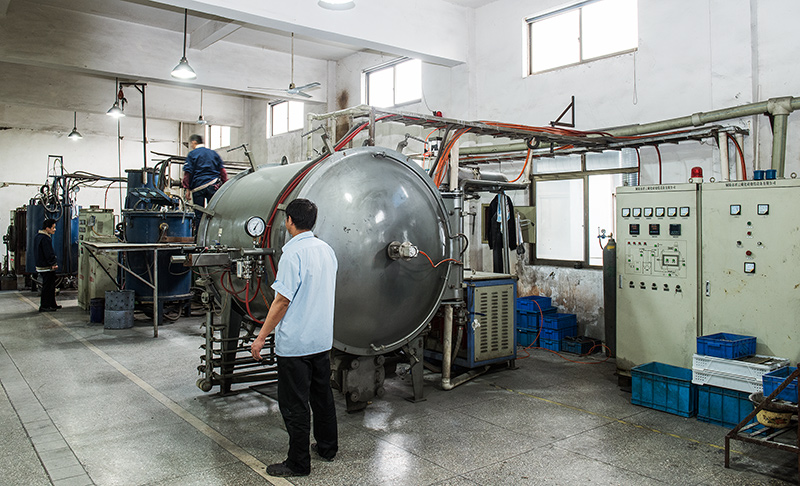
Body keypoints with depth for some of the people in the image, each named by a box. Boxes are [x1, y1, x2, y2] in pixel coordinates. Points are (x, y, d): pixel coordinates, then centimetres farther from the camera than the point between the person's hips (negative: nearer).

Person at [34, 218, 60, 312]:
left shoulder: (38, 236, 14)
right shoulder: (45, 238, -19)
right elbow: (48, 253, -23)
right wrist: (53, 264, -19)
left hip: (40, 265, 11)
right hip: (47, 267, -11)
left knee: (50, 286, 18)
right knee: (47, 286, -4)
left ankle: (52, 304, 26)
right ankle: (44, 306, 0)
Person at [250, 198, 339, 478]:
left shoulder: (293, 253, -18)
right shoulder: (327, 250, 7)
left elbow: (282, 300, -19)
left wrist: (261, 337, -13)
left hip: (295, 343, -8)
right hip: (323, 339, 8)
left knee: (294, 405, 3)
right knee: (322, 396, 20)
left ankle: (298, 463, 13)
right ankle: (327, 447, 33)